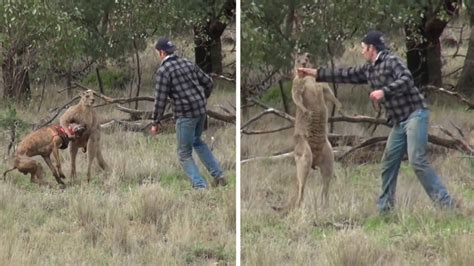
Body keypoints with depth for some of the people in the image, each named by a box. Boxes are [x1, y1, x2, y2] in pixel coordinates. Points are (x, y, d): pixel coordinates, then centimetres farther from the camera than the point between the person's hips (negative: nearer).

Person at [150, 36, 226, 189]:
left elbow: (160, 99, -13)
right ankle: (218, 175, 23)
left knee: (185, 154, 5)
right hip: (201, 110, 7)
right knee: (197, 142, 30)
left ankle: (200, 186, -5)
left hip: (185, 114, -7)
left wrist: (156, 122, -5)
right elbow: (208, 82, 14)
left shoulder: (163, 71, -10)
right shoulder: (187, 63, 11)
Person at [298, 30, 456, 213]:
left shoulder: (391, 61, -9)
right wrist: (314, 73, 25)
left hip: (415, 114, -9)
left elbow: (406, 79, -23)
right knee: (388, 163, 6)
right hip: (399, 122, 9)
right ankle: (384, 208, 12)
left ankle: (446, 203, -18)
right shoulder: (369, 69, 16)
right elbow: (346, 75, 22)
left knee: (417, 161, -19)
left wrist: (384, 91, -28)